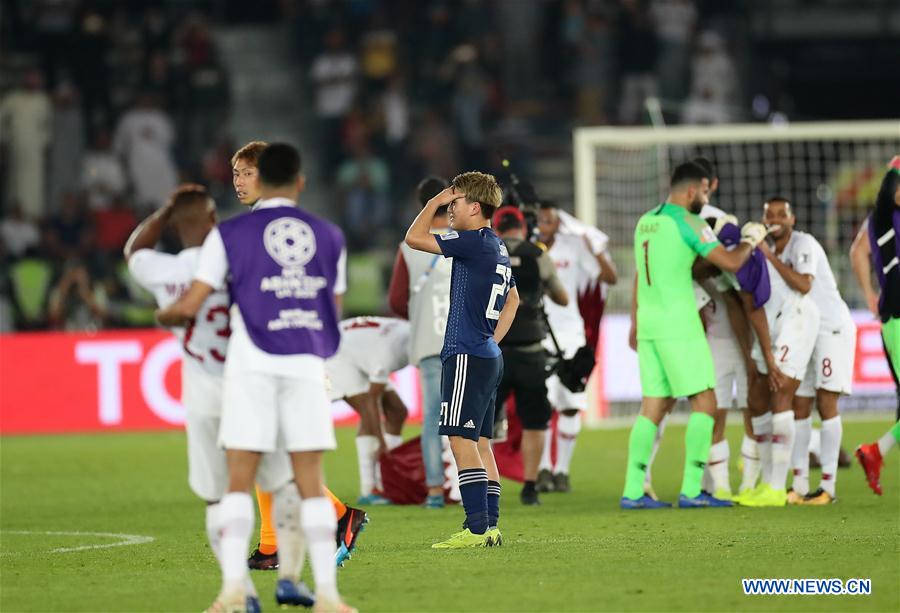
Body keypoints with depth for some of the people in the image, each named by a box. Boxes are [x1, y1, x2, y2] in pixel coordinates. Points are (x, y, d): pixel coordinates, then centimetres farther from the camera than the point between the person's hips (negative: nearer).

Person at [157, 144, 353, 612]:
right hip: (307, 364, 2)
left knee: (239, 481, 1)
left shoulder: (230, 235, 1)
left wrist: (165, 317, 21)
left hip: (252, 365, -2)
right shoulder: (328, 236, 9)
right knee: (310, 483, 4)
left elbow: (190, 305, -1)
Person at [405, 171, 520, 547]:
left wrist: (434, 202, 0)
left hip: (467, 356, -10)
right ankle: (491, 527, 10)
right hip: (489, 355, 10)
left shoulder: (475, 242, -13)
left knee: (461, 440, -11)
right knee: (480, 443, 11)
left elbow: (414, 238, -13)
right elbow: (513, 300, 30)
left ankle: (477, 529, -16)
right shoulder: (497, 248, 16)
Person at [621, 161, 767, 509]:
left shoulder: (645, 222, 14)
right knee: (705, 402, -2)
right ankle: (691, 491, -7)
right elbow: (731, 262, -13)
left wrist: (636, 324, 35)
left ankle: (633, 491, 4)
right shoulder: (687, 223, -10)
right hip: (678, 323, -8)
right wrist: (750, 242, 7)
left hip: (648, 323, 8)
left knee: (653, 408, 9)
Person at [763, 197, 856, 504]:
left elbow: (803, 285, -30)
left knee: (826, 404, -9)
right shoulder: (776, 253, 9)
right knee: (799, 407, 4)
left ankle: (828, 485, -7)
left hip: (832, 328, -8)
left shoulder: (804, 244, -15)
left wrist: (771, 258, -25)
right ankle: (800, 484, 7)